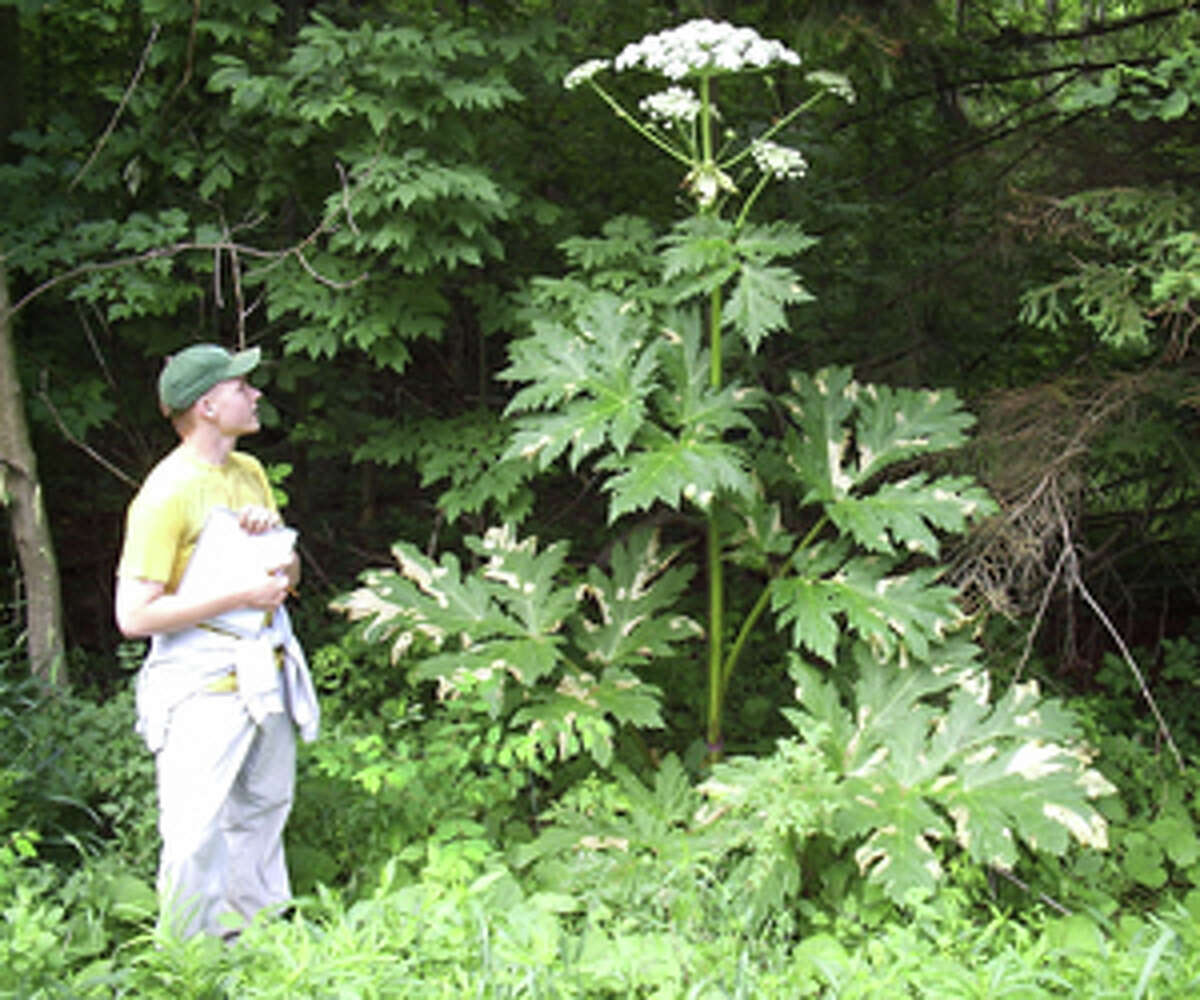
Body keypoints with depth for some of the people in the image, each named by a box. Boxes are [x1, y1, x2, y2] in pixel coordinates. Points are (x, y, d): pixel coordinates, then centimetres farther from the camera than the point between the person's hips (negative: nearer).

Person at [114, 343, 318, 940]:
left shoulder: (248, 472, 10)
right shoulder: (168, 493, -15)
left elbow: (289, 575, 19)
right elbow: (135, 616, -20)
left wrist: (276, 536, -4)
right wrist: (241, 594, -19)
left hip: (264, 676, 8)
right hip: (203, 685, -8)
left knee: (261, 821, 17)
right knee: (198, 839, -6)